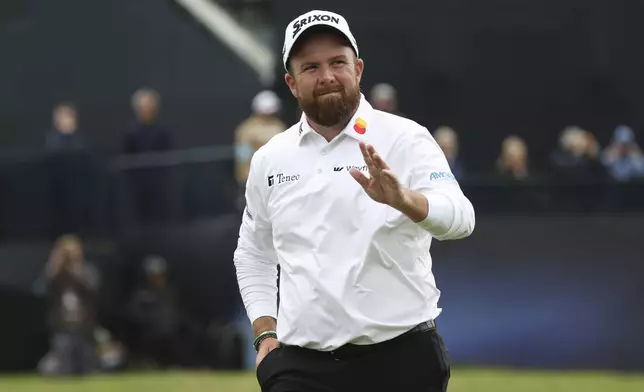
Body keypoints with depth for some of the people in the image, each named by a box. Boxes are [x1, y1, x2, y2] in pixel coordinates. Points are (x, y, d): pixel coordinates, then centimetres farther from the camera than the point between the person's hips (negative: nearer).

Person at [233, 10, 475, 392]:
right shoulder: (270, 159, 10)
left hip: (402, 360, -3)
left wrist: (402, 199, -39)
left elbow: (459, 217, -20)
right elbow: (253, 253, 24)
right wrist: (266, 333, 11)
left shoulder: (404, 139, -4)